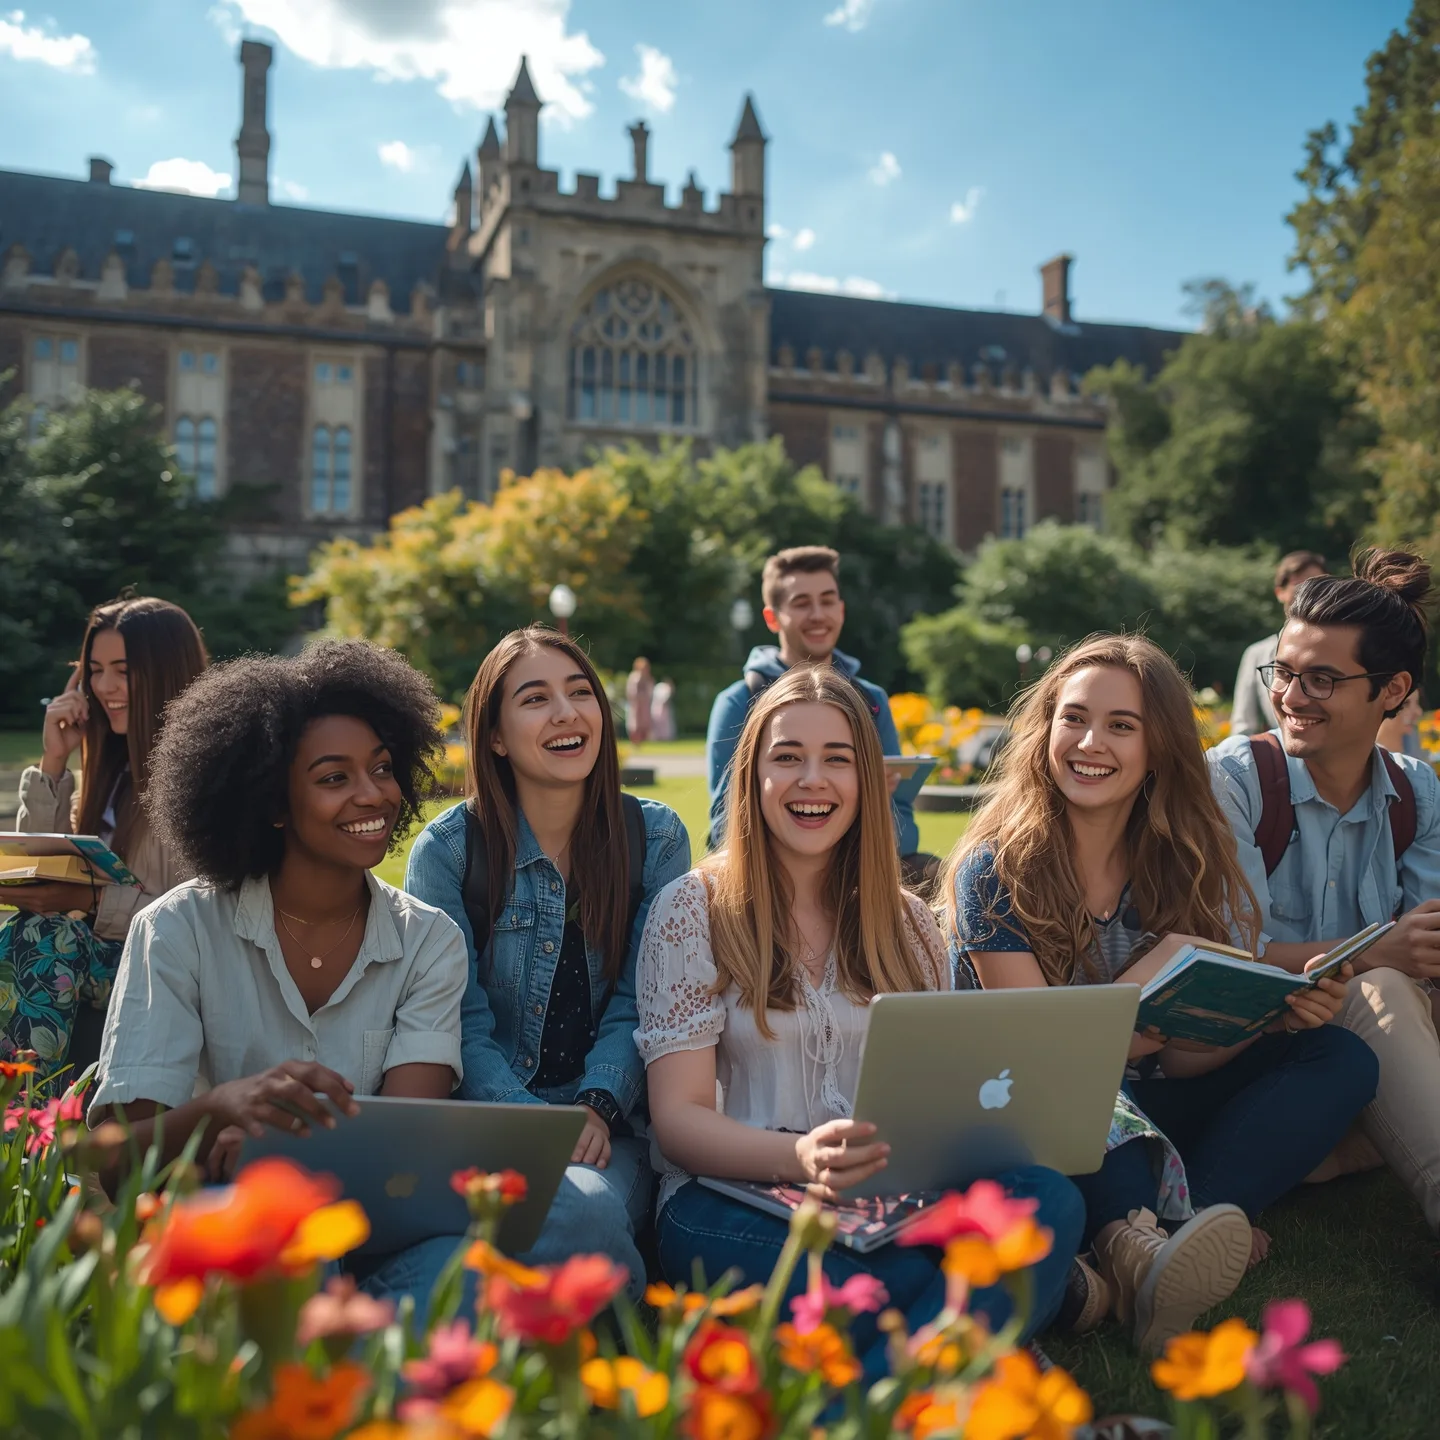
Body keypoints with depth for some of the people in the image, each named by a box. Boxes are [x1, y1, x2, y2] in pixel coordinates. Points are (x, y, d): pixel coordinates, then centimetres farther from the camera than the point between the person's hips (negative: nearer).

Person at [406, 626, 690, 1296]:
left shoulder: (655, 837, 5)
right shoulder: (448, 848, -1)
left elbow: (639, 1005, 2)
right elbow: (459, 1023, -5)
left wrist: (597, 1106, -16)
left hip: (609, 1124, 2)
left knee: (588, 1207, -34)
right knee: (580, 1216, -35)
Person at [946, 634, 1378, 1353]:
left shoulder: (1192, 866, 1)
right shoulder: (996, 868, -12)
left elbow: (1181, 1057, -4)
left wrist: (1276, 1015, -22)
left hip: (1145, 1112, 5)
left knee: (1339, 1058, -13)